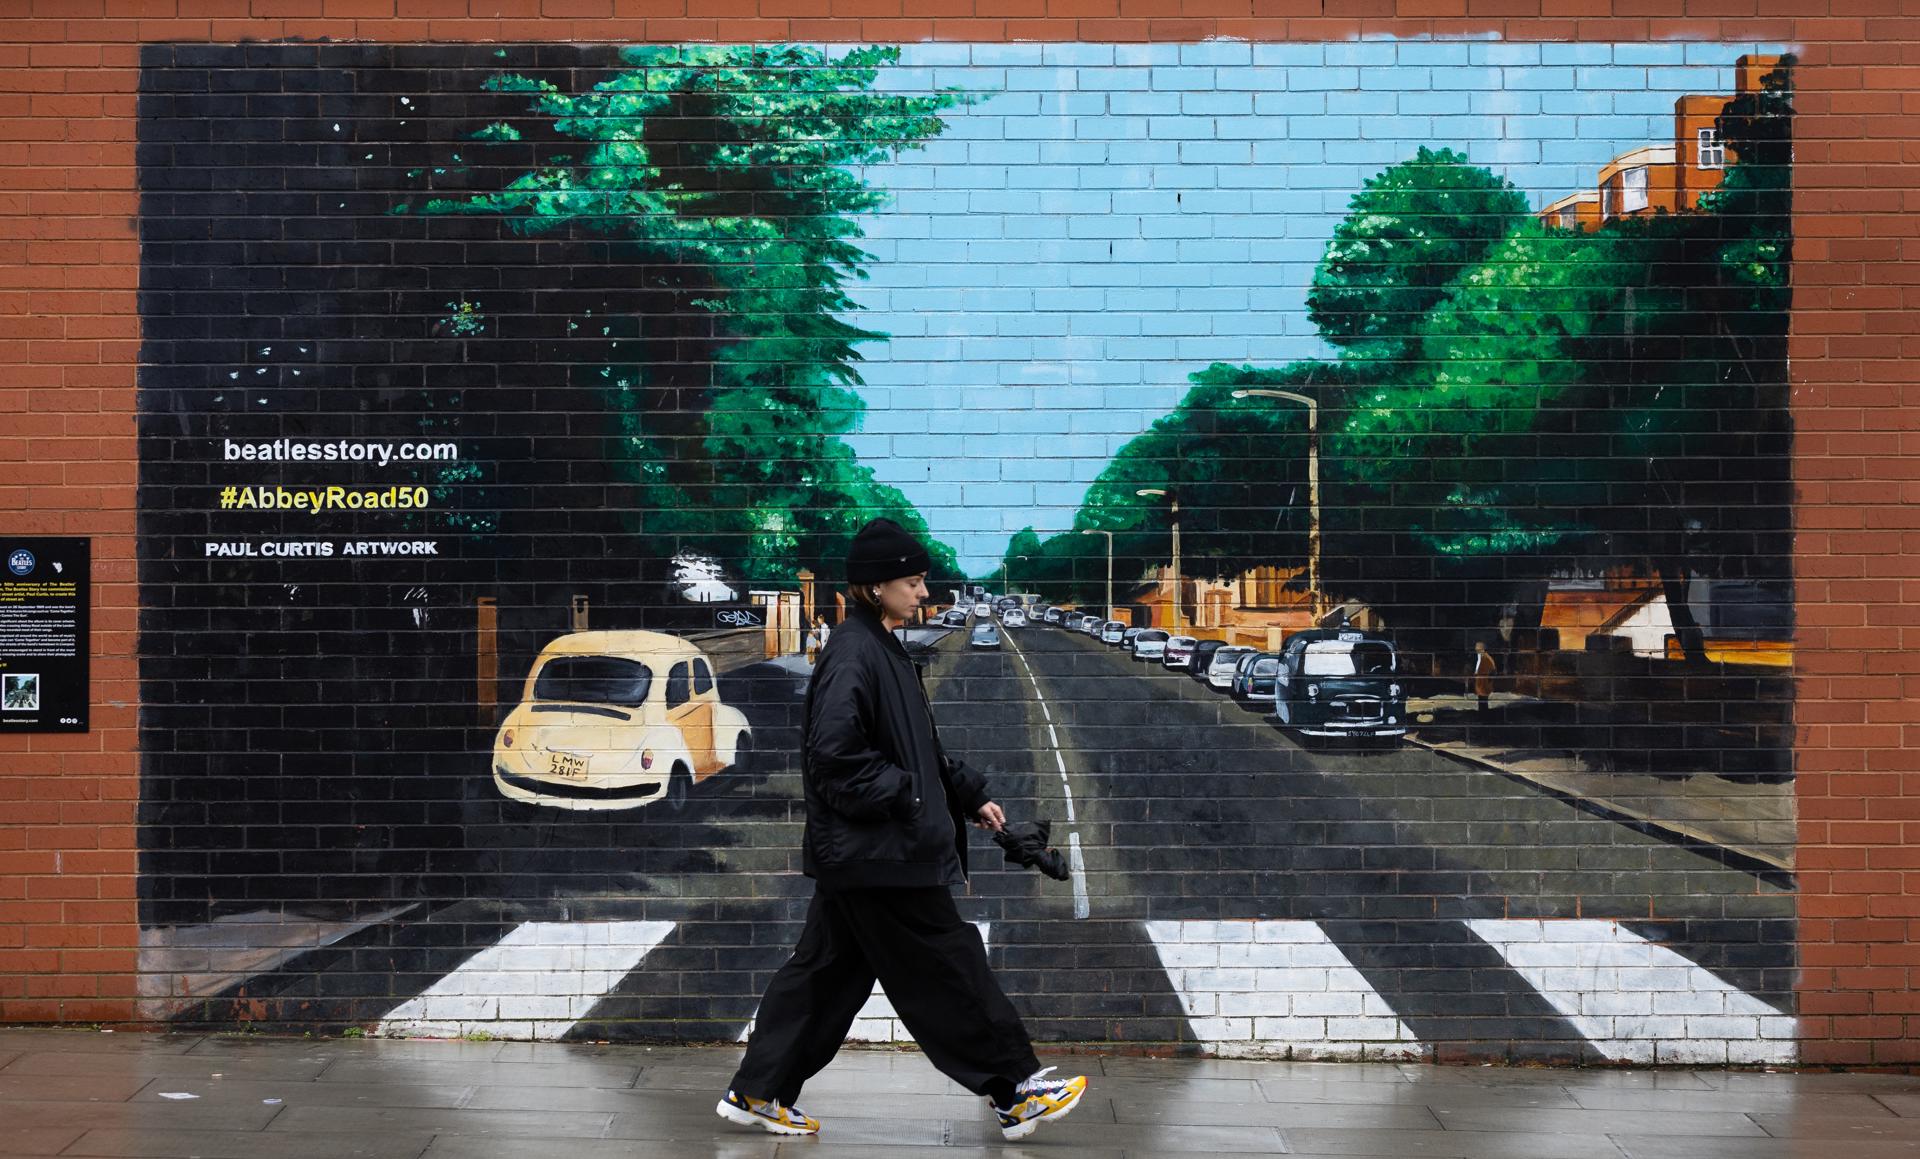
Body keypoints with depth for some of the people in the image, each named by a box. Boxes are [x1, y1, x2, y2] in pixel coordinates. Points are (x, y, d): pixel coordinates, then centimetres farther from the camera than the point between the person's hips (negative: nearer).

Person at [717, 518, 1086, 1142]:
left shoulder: (883, 651, 15)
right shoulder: (852, 655, -17)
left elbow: (917, 750, 23)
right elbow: (834, 755, -23)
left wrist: (969, 795, 17)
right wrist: (905, 798, -19)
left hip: (858, 854, 10)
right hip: (879, 854, -10)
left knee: (828, 969, 14)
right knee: (947, 968, -1)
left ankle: (758, 1094, 20)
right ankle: (1016, 1094, 9)